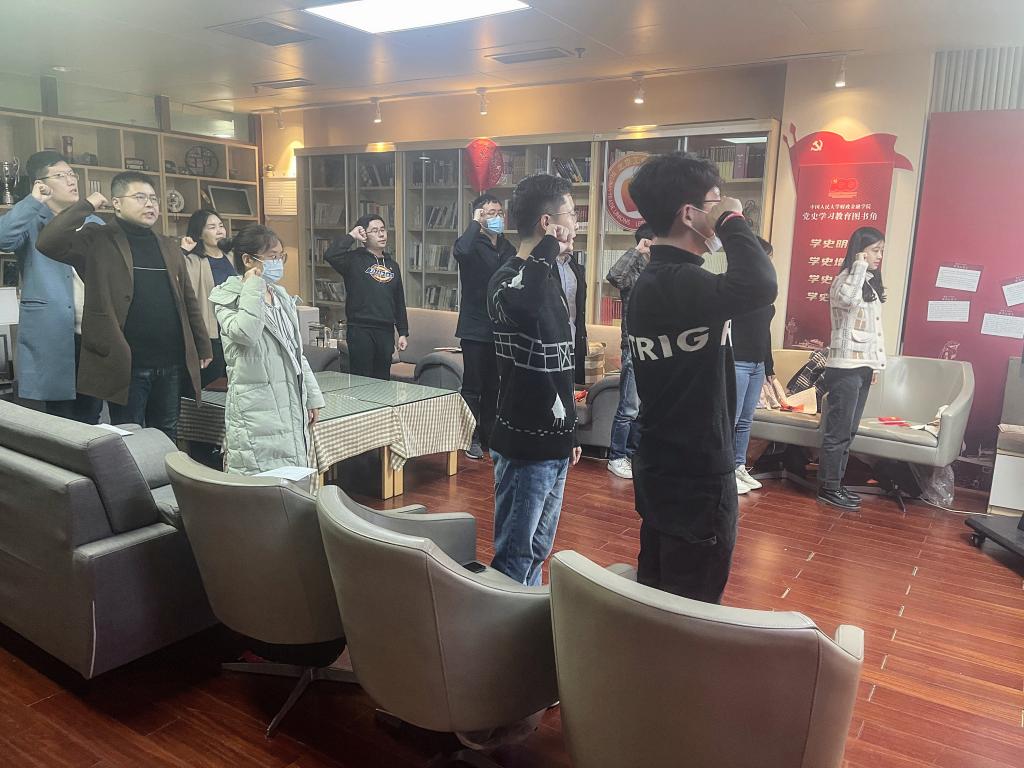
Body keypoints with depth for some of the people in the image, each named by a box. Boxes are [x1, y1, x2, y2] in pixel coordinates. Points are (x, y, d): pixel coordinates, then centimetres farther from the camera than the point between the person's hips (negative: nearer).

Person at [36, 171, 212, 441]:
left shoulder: (169, 247, 14)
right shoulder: (99, 241, -2)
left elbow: (188, 300, 17)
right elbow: (48, 242, -18)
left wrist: (203, 347, 16)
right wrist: (87, 205, -11)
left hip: (170, 364, 5)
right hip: (126, 365, -5)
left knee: (167, 439, 16)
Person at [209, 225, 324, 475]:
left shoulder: (282, 297, 16)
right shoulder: (229, 301, -4)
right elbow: (245, 333, -28)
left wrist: (312, 397, 18)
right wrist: (253, 287, -16)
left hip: (292, 407, 7)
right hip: (256, 412, -7)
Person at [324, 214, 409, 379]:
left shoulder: (392, 264, 15)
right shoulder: (354, 259, -2)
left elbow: (399, 302, 18)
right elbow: (330, 255, -24)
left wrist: (403, 332, 14)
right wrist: (351, 236, -13)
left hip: (386, 331, 5)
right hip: (360, 330, -5)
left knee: (383, 380, 10)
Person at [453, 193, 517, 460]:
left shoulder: (508, 248, 10)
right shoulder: (473, 244, -8)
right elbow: (461, 250, -35)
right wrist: (475, 223, -21)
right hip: (475, 328, -6)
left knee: (494, 387, 13)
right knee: (473, 387, 2)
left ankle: (489, 435, 25)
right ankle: (471, 438, 14)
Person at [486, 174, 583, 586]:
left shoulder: (549, 277, 10)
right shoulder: (507, 280, -16)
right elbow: (522, 307, -43)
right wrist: (550, 247, -28)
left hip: (553, 442, 9)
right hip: (524, 445, -9)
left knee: (538, 550, 20)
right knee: (514, 556, 4)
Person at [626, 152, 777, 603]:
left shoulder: (653, 280, 11)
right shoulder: (677, 282, -23)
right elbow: (759, 287, -41)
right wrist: (732, 221, -23)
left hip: (663, 467, 10)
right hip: (696, 474, -10)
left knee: (657, 597, 20)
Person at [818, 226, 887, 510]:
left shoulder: (872, 284, 18)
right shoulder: (845, 279, -9)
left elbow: (876, 328, 21)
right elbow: (848, 298, -34)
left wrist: (877, 364, 17)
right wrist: (859, 265, -21)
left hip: (863, 367, 9)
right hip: (845, 367, -9)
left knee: (849, 431, 11)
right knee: (838, 431, -5)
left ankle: (836, 484, 18)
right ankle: (828, 488, 2)